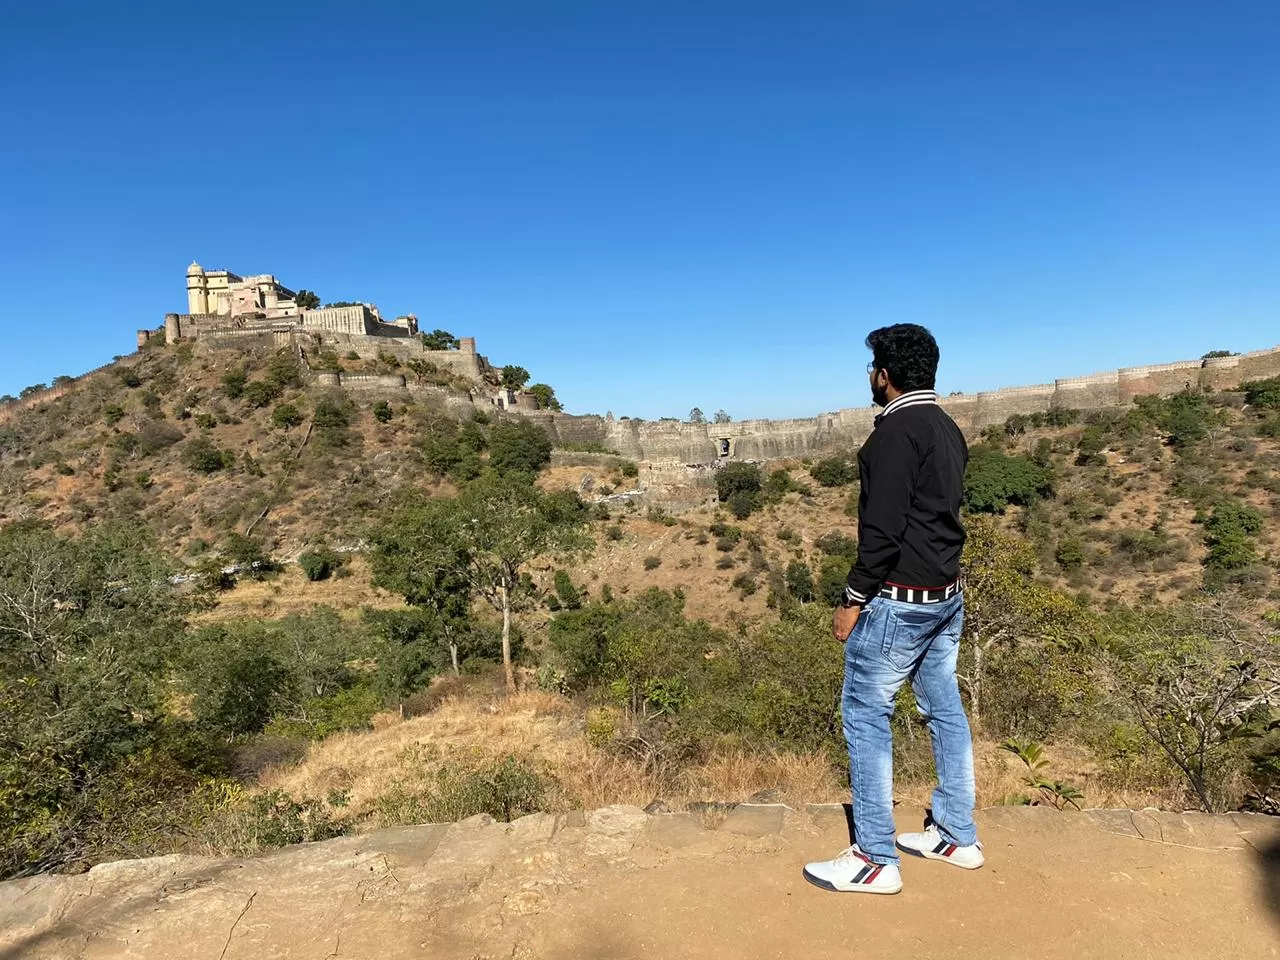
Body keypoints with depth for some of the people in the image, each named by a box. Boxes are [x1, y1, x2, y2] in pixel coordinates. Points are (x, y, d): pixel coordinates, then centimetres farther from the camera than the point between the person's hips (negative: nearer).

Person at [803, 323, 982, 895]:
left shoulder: (897, 430, -17)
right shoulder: (948, 430, 12)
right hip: (947, 594, 10)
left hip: (899, 600, -10)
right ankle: (957, 836, 29)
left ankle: (875, 859, 7)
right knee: (944, 709, 16)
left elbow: (882, 529, -21)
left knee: (865, 716, -1)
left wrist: (853, 600, -15)